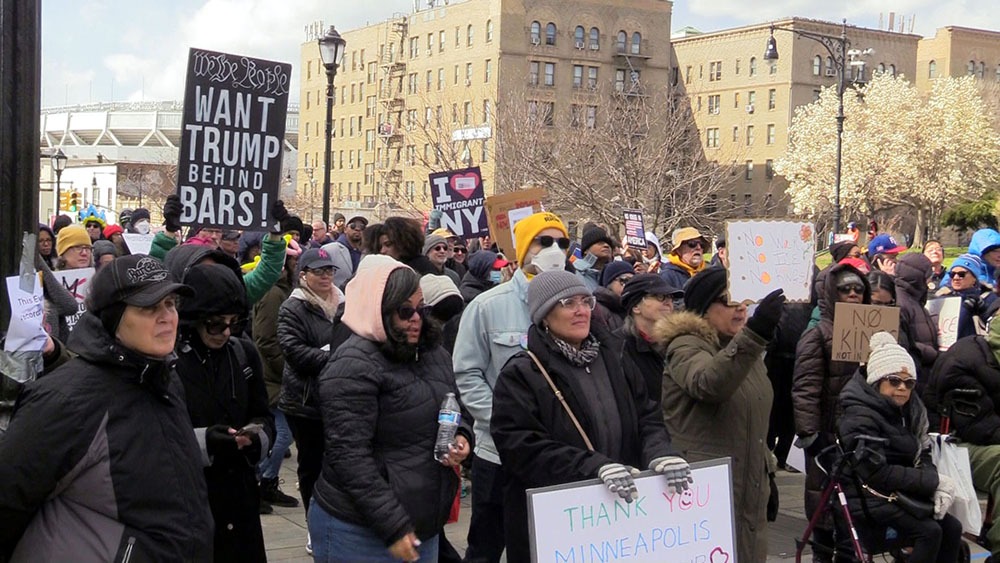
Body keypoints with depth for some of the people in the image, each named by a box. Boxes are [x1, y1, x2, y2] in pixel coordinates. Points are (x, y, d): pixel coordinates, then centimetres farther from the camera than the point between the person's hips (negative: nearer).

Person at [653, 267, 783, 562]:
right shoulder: (686, 346, -12)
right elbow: (709, 383, -36)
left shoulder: (744, 346, 15)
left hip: (750, 488, 8)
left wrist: (768, 471, 21)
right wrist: (754, 333, -47)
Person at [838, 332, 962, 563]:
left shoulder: (910, 409, 9)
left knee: (951, 527, -8)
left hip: (902, 493, 8)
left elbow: (922, 455, 11)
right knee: (929, 531, -23)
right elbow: (877, 473, -23)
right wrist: (934, 482, -18)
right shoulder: (859, 418, -17)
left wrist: (938, 488, -11)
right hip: (868, 498, -8)